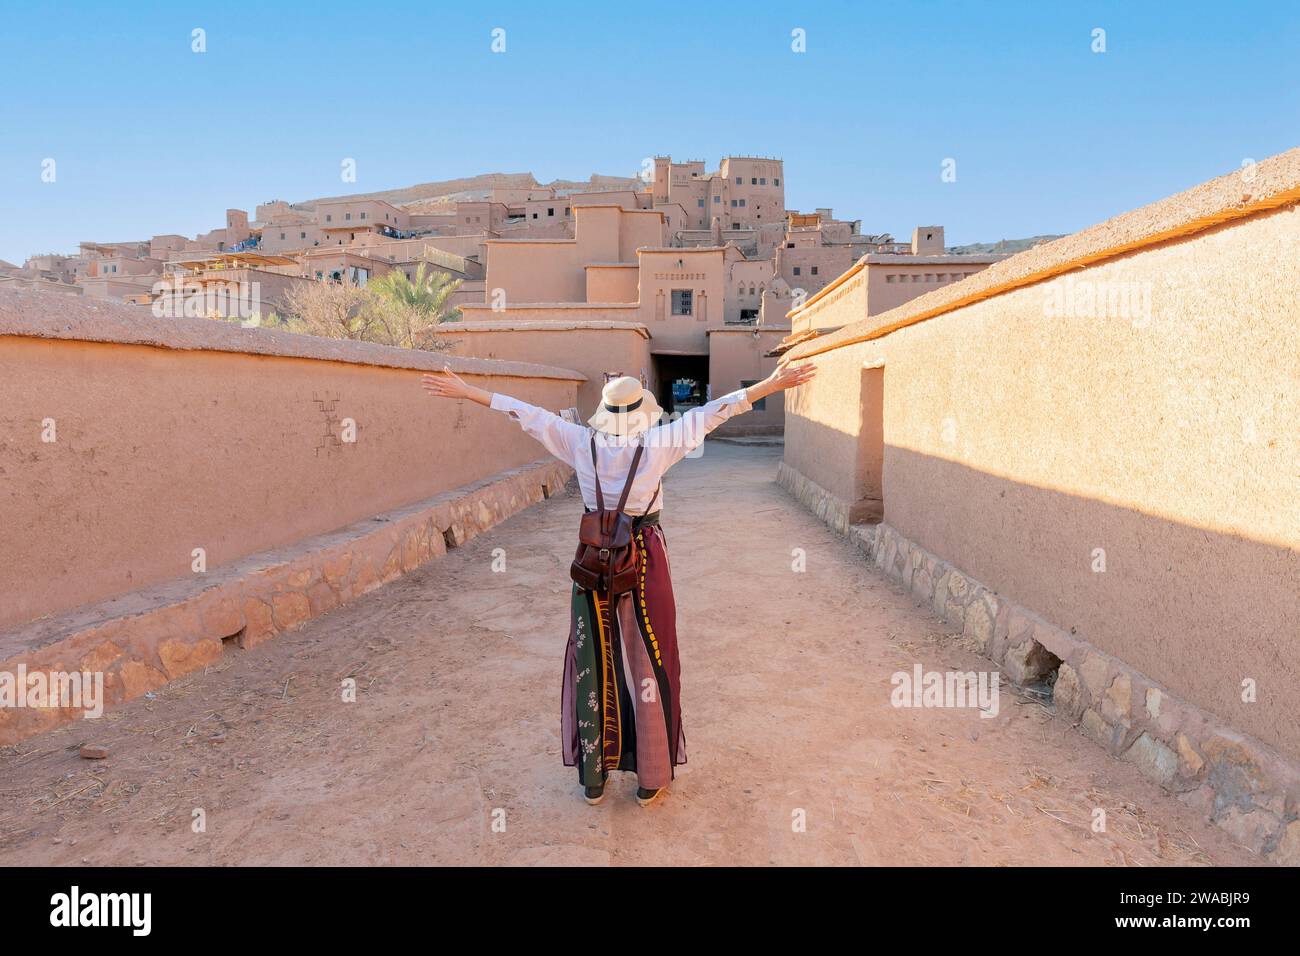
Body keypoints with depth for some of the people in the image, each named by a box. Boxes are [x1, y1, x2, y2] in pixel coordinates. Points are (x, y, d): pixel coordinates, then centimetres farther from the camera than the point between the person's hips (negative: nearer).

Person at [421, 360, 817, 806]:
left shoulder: (582, 444, -6)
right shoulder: (658, 444, -12)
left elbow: (529, 414, 0)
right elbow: (710, 413, -11)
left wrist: (466, 391, 7)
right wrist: (773, 384, -8)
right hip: (644, 563, -2)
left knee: (593, 663, 13)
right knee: (648, 664, 9)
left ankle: (593, 777, 26)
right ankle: (650, 778, 22)